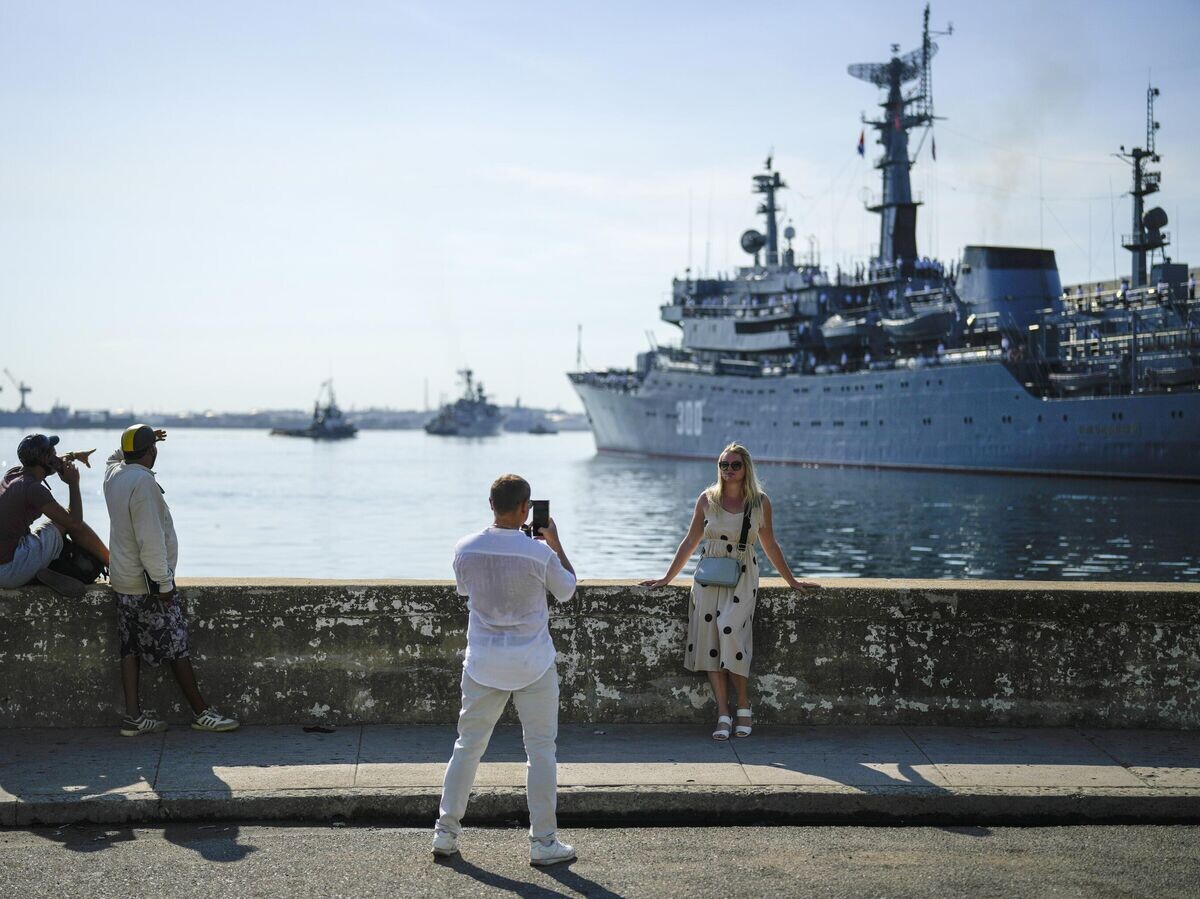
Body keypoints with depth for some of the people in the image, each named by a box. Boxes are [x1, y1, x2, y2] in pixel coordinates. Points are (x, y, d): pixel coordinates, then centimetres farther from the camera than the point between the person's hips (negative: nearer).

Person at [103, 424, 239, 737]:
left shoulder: (113, 474, 5)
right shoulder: (143, 482, -21)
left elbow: (118, 456, 35)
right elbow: (151, 540, -23)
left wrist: (142, 440, 35)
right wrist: (163, 582, -19)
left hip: (123, 580, 9)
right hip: (148, 582, -9)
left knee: (131, 648, 9)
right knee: (177, 647, -1)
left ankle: (133, 717, 8)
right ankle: (202, 713, 5)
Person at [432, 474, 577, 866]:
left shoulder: (465, 549, -6)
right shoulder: (539, 552, -15)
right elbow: (568, 590, 3)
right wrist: (556, 544, 13)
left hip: (483, 664, 3)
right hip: (533, 665, -3)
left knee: (468, 745, 14)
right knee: (541, 749, 6)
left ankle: (446, 830, 17)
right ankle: (543, 841, 9)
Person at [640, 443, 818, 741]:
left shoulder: (760, 502, 6)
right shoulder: (707, 499, 8)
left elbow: (770, 546, 16)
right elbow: (691, 541, 13)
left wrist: (791, 580, 20)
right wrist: (667, 578, 12)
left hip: (742, 577, -2)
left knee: (729, 630, -22)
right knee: (709, 637, -12)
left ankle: (743, 707, -9)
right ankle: (723, 713, -9)